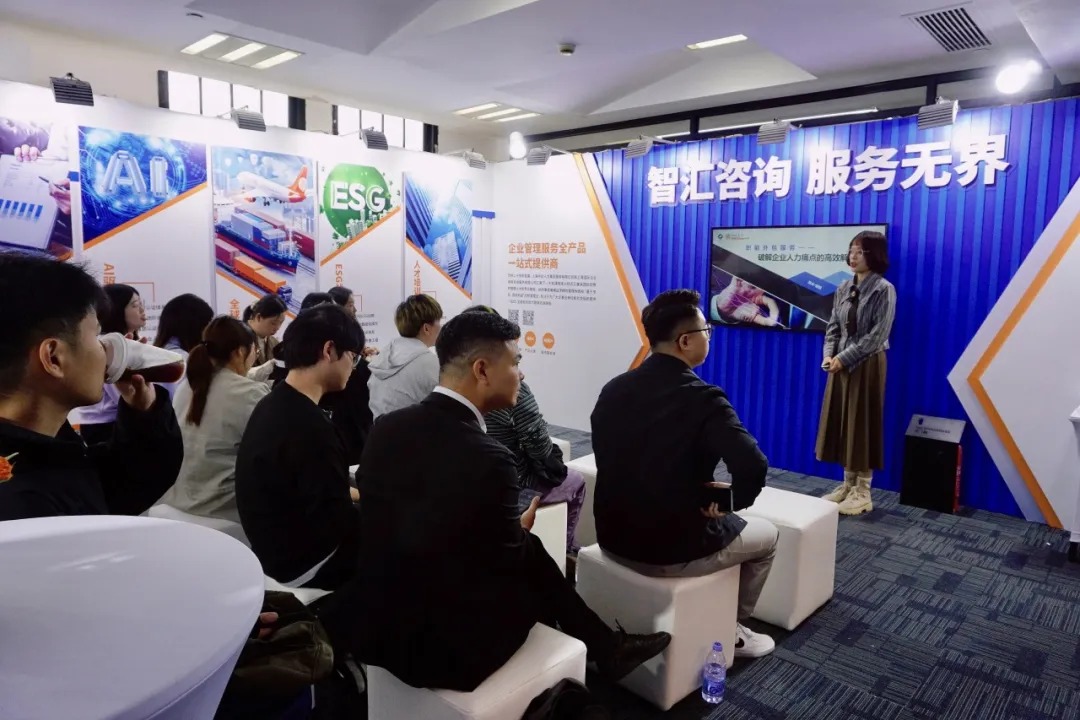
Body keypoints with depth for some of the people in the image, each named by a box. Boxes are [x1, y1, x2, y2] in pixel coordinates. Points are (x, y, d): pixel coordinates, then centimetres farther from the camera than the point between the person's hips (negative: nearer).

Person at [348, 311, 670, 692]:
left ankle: (606, 646, 36)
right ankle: (606, 649, 37)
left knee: (528, 553, 18)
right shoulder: (487, 458, -26)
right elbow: (509, 559, -10)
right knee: (532, 557, 16)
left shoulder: (386, 427, -5)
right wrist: (522, 530, 12)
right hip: (442, 646, -6)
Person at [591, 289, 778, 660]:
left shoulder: (614, 388, -1)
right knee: (766, 534, 22)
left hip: (613, 537, 6)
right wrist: (729, 499, -7)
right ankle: (730, 630, 35)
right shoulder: (703, 397, -19)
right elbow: (753, 468, -30)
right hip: (671, 548, -6)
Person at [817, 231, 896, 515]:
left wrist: (845, 358, -17)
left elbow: (877, 335, -15)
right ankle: (847, 484, 23)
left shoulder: (884, 290, -10)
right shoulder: (844, 288, 9)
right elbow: (833, 326, 9)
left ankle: (862, 492, 11)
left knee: (863, 423, 0)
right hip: (841, 363, 6)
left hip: (867, 365, -6)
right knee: (841, 422, 10)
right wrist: (829, 355, -6)